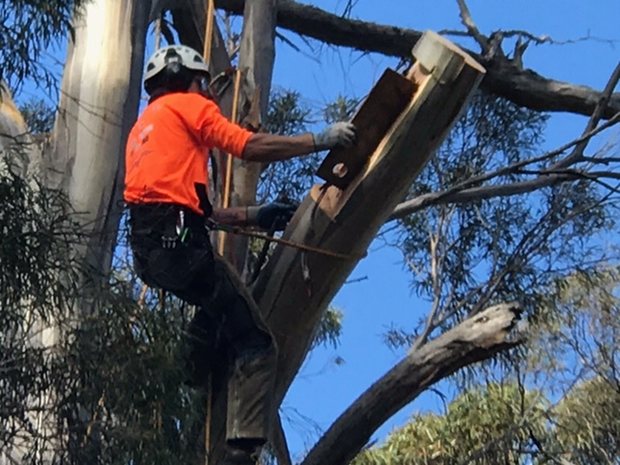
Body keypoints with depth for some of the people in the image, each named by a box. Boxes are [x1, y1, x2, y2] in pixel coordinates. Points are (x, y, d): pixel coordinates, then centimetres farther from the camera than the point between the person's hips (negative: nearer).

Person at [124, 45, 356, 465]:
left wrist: (253, 217, 25)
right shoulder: (186, 105, 8)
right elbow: (250, 147, -7)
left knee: (218, 306, 35)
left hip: (146, 249, 9)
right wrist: (320, 140, 0)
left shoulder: (143, 127, 32)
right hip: (179, 241, -9)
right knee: (257, 347, -7)